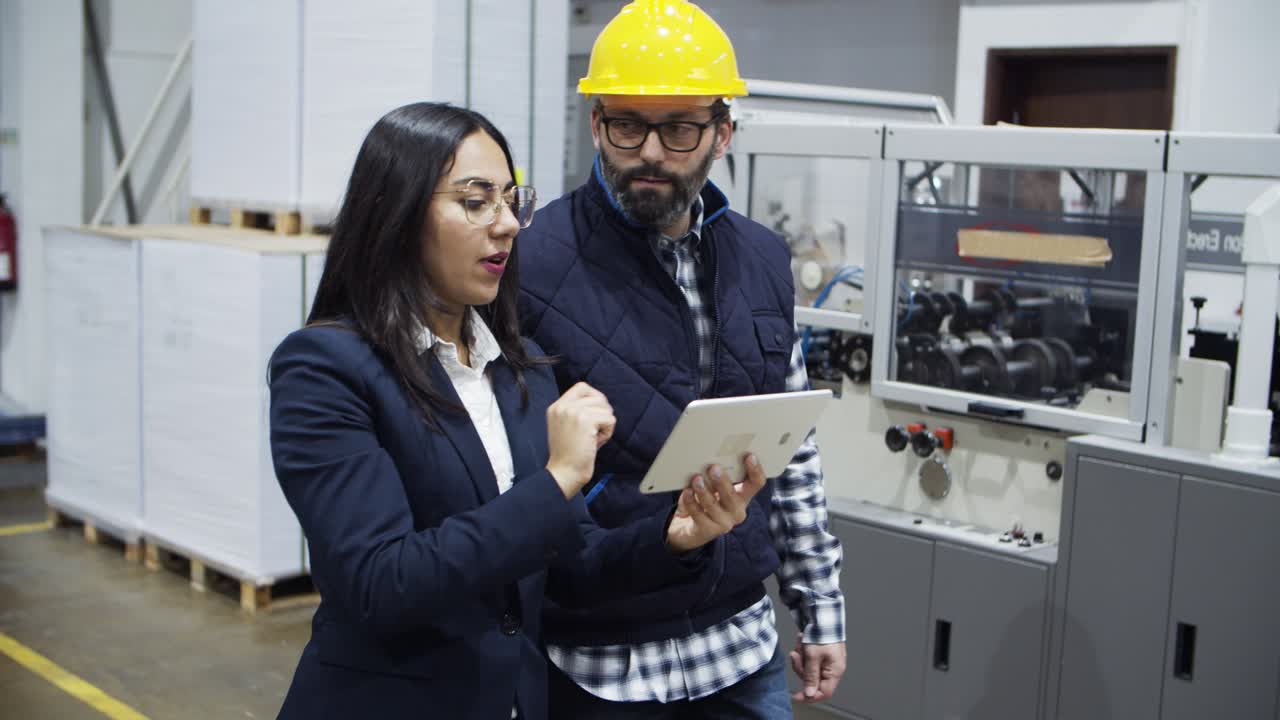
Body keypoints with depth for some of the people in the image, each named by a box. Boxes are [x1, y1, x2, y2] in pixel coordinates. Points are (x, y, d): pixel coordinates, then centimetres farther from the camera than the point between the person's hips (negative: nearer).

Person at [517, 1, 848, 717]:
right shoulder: (532, 265, -14)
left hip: (741, 646, 5)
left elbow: (794, 451, 11)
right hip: (596, 661, -5)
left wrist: (821, 608, 11)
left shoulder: (763, 260, 4)